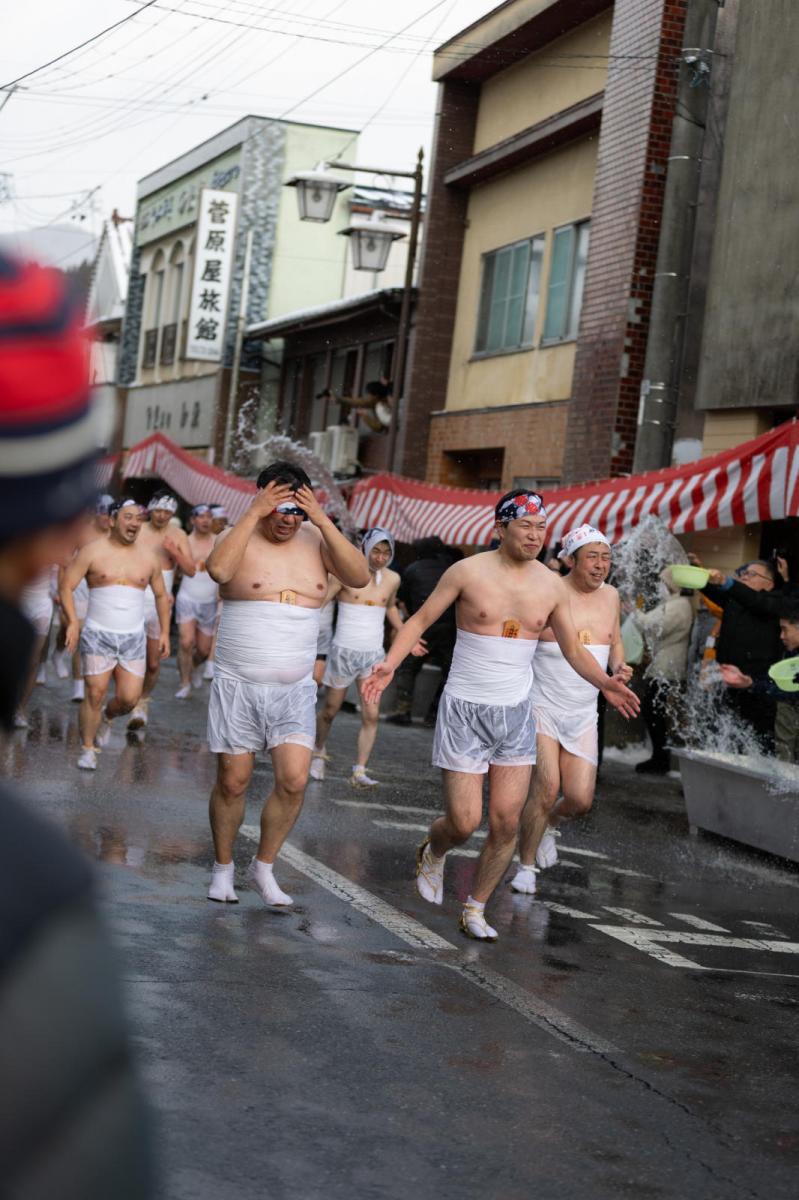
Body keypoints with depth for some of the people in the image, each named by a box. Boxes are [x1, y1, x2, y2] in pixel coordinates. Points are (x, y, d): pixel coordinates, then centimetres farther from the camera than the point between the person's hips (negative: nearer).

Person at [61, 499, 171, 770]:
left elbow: (161, 595, 19)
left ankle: (107, 717, 30)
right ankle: (87, 750, 8)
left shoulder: (148, 558, 8)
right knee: (95, 694, -8)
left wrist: (165, 632, 13)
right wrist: (72, 622, -17)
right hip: (98, 635, -3)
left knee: (129, 698, -4)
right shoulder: (92, 552, -3)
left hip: (134, 638, 3)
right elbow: (66, 586, -4)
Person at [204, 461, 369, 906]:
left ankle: (264, 865, 11)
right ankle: (223, 867, 24)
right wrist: (254, 513, -23)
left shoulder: (316, 540, 5)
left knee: (294, 781, -9)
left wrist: (324, 521, -15)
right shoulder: (242, 538, -4)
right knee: (233, 782, 3)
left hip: (295, 690, 2)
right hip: (238, 686, -2)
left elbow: (360, 577, -10)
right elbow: (219, 569, -27)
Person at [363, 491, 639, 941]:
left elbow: (574, 649, 9)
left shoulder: (552, 586, 2)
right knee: (464, 823, -5)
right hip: (465, 711, -3)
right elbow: (420, 620, -1)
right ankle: (433, 853, 31)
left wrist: (605, 682, -11)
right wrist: (389, 664, -17)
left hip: (517, 715, 4)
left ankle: (475, 909, 18)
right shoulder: (468, 572, -7)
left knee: (506, 824, -1)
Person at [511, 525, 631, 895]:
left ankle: (549, 824, 33)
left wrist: (619, 667, 1)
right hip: (542, 707, -5)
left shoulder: (610, 596, 7)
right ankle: (526, 865, 4)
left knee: (581, 799, -2)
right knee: (546, 787, -17)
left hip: (583, 715, 5)